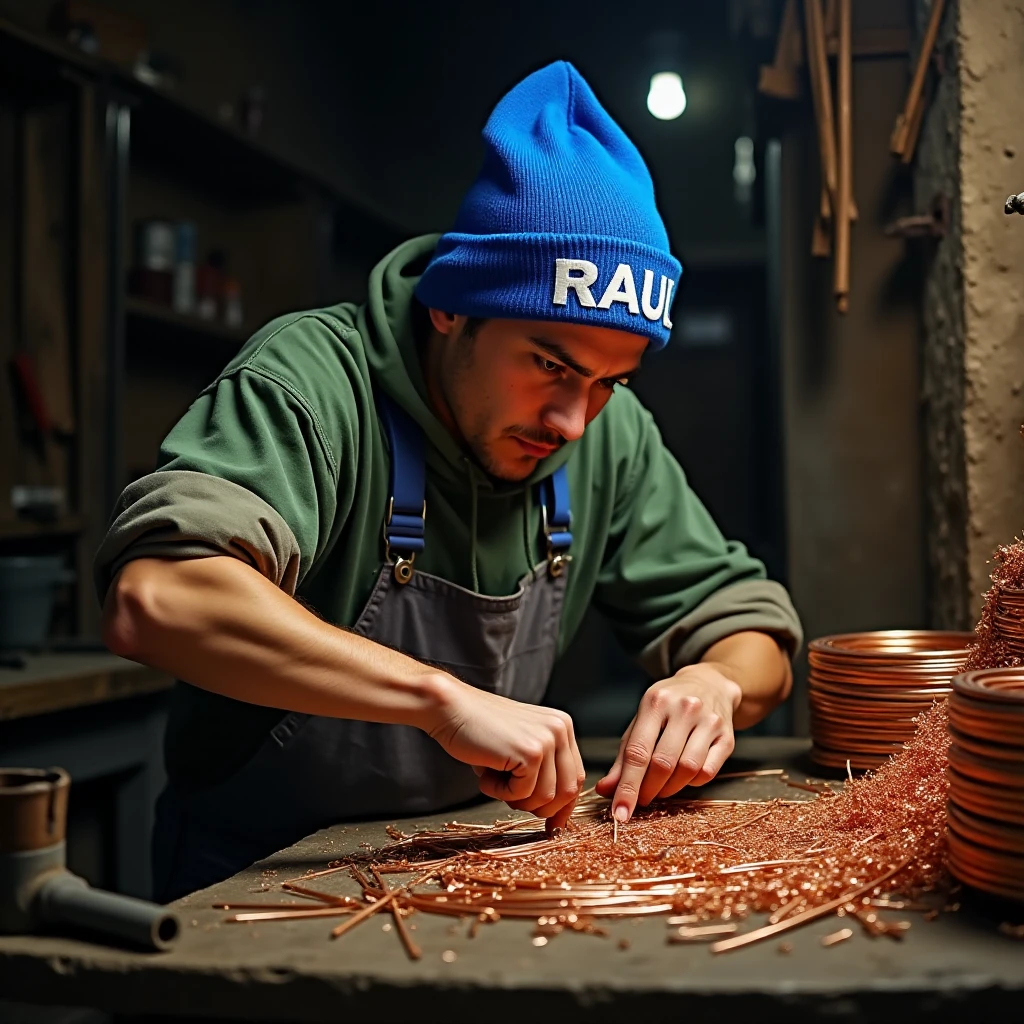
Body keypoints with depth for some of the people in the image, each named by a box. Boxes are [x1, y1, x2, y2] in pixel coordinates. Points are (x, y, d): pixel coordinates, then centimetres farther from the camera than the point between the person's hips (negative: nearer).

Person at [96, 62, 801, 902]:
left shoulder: (608, 432, -3)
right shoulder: (312, 381, -20)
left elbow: (749, 625, 4)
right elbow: (151, 598, -36)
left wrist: (716, 684, -18)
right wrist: (446, 698, -38)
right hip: (259, 887, -4)